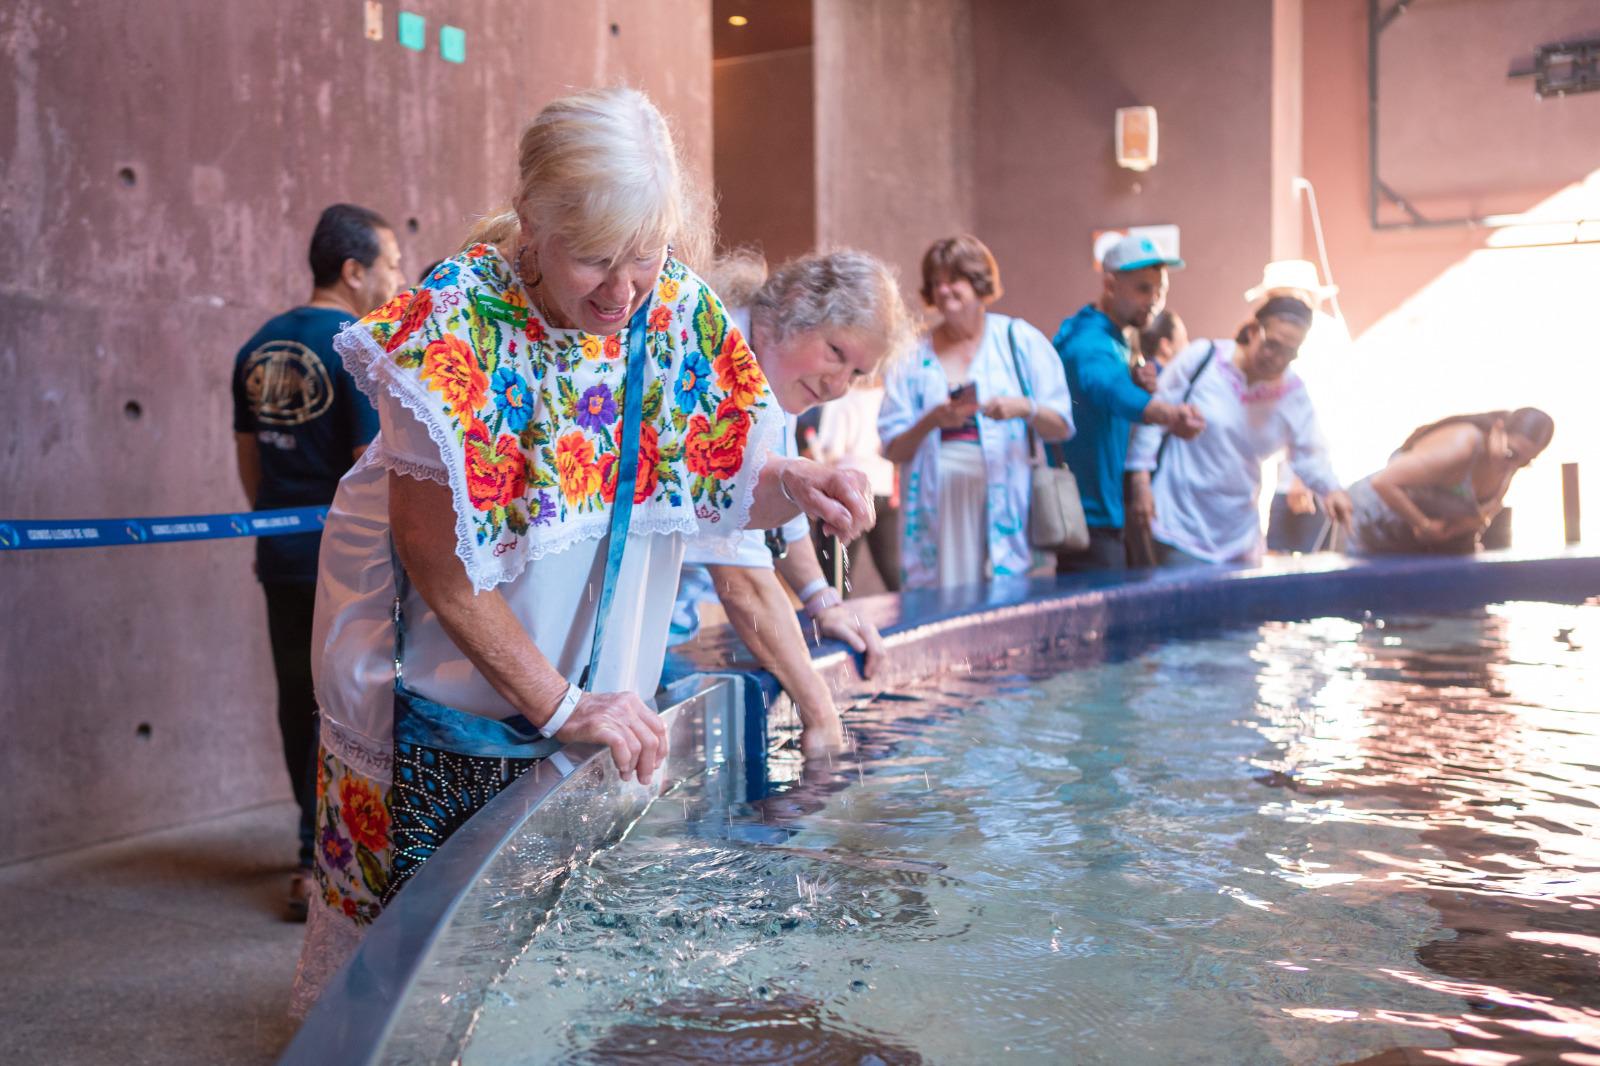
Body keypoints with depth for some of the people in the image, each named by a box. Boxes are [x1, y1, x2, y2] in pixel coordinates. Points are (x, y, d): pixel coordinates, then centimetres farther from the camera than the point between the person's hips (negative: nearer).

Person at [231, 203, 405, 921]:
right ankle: (320, 865, 6)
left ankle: (324, 841, 30)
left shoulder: (258, 348, 9)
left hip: (282, 561, 7)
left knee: (300, 704, 15)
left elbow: (249, 463, 15)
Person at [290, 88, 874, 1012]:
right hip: (436, 706, -4)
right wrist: (557, 705, -20)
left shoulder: (682, 312, -8)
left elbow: (711, 483, 1)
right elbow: (433, 557, -21)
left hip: (587, 705, 4)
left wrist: (795, 485, -21)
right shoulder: (455, 326, -22)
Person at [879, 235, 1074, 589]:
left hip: (1003, 503, -1)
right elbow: (893, 450, 5)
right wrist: (931, 421, -12)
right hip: (937, 505, 1)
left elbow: (1061, 427, 5)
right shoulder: (913, 355, 11)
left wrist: (1025, 408, -13)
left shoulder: (1019, 340, 8)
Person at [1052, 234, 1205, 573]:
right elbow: (1108, 388, -41)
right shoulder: (1089, 344, -20)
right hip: (1088, 518, -10)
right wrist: (1168, 414, -59)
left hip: (1107, 516, 10)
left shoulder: (1115, 340, 14)